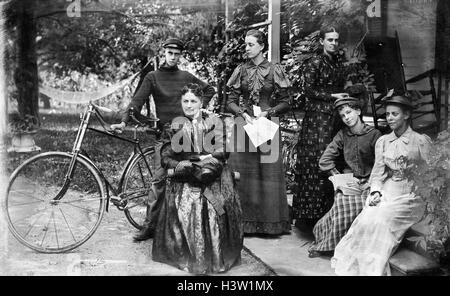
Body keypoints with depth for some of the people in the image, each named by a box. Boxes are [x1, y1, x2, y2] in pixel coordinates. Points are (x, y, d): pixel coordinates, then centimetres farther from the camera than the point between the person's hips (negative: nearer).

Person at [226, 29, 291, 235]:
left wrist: (267, 113, -10)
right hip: (243, 124, 2)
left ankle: (269, 222, 9)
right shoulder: (241, 70, 7)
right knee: (242, 173, 0)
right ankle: (245, 221, 9)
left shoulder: (274, 70, 2)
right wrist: (244, 114, -9)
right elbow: (231, 101, 7)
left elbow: (285, 102, 4)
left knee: (268, 172, -1)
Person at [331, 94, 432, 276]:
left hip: (411, 194, -3)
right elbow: (378, 172, 8)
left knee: (381, 220, -28)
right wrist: (376, 192, -9)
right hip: (387, 192, 3)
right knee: (367, 218, -25)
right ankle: (354, 268, -21)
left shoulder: (421, 141, -1)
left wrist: (416, 195, -13)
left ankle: (374, 269, -18)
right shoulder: (382, 141, 11)